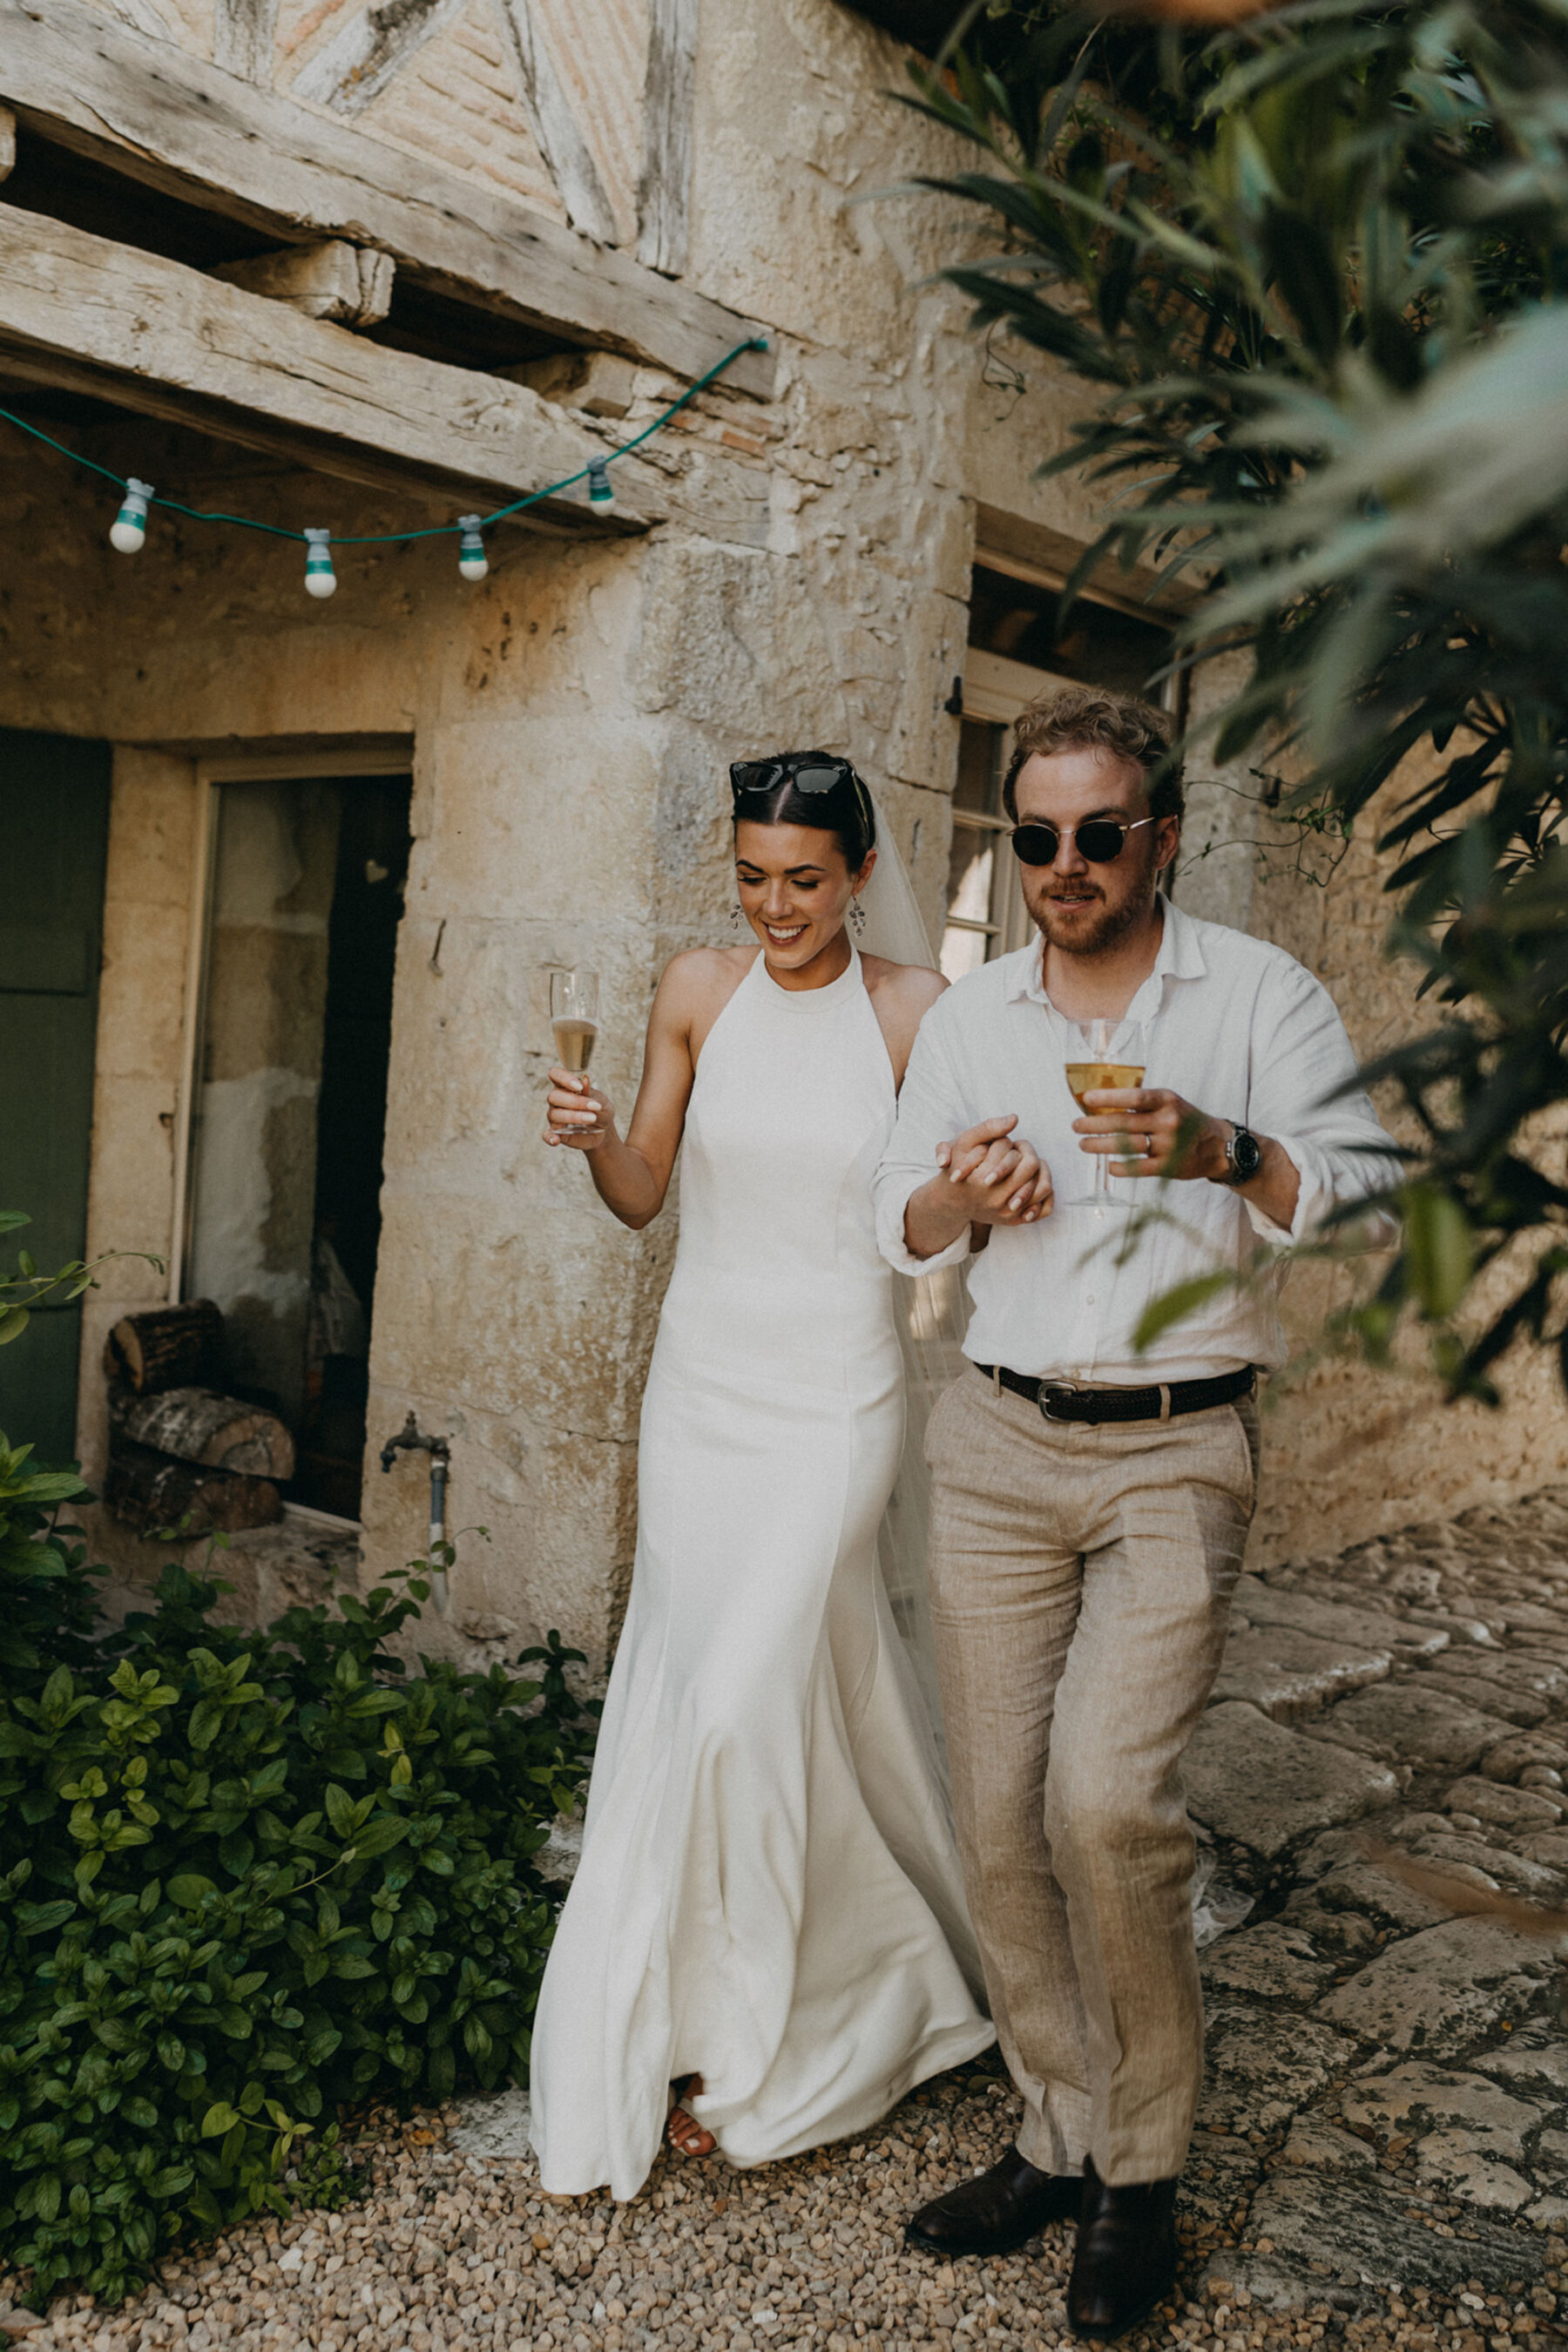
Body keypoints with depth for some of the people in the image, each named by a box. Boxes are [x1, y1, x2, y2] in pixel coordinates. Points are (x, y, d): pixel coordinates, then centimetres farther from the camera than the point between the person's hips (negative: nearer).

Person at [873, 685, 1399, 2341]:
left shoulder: (1258, 995, 0)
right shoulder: (966, 1016, 10)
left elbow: (1374, 1193, -6)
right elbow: (897, 1223, 16)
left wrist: (1225, 1153, -23)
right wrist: (957, 1194, -7)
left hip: (1177, 1453, -4)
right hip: (996, 1444, 4)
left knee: (1107, 1801, -16)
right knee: (998, 1817, 4)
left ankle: (1143, 2168, 7)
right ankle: (1059, 2137, 24)